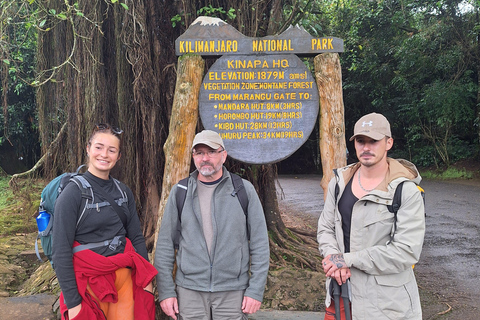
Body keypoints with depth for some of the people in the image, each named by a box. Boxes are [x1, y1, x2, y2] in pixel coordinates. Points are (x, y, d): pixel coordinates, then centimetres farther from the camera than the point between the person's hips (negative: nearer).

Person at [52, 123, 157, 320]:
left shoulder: (124, 192, 5)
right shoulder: (73, 193, -11)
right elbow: (61, 252, -13)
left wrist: (146, 279, 5)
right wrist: (72, 302, -14)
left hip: (125, 279, 5)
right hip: (89, 284, -4)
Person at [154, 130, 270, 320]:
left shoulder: (244, 190, 0)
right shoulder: (179, 192, 3)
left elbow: (260, 244, 0)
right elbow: (165, 244, 5)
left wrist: (256, 290, -5)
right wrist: (165, 291, 0)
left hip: (233, 291, -1)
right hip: (189, 291, 1)